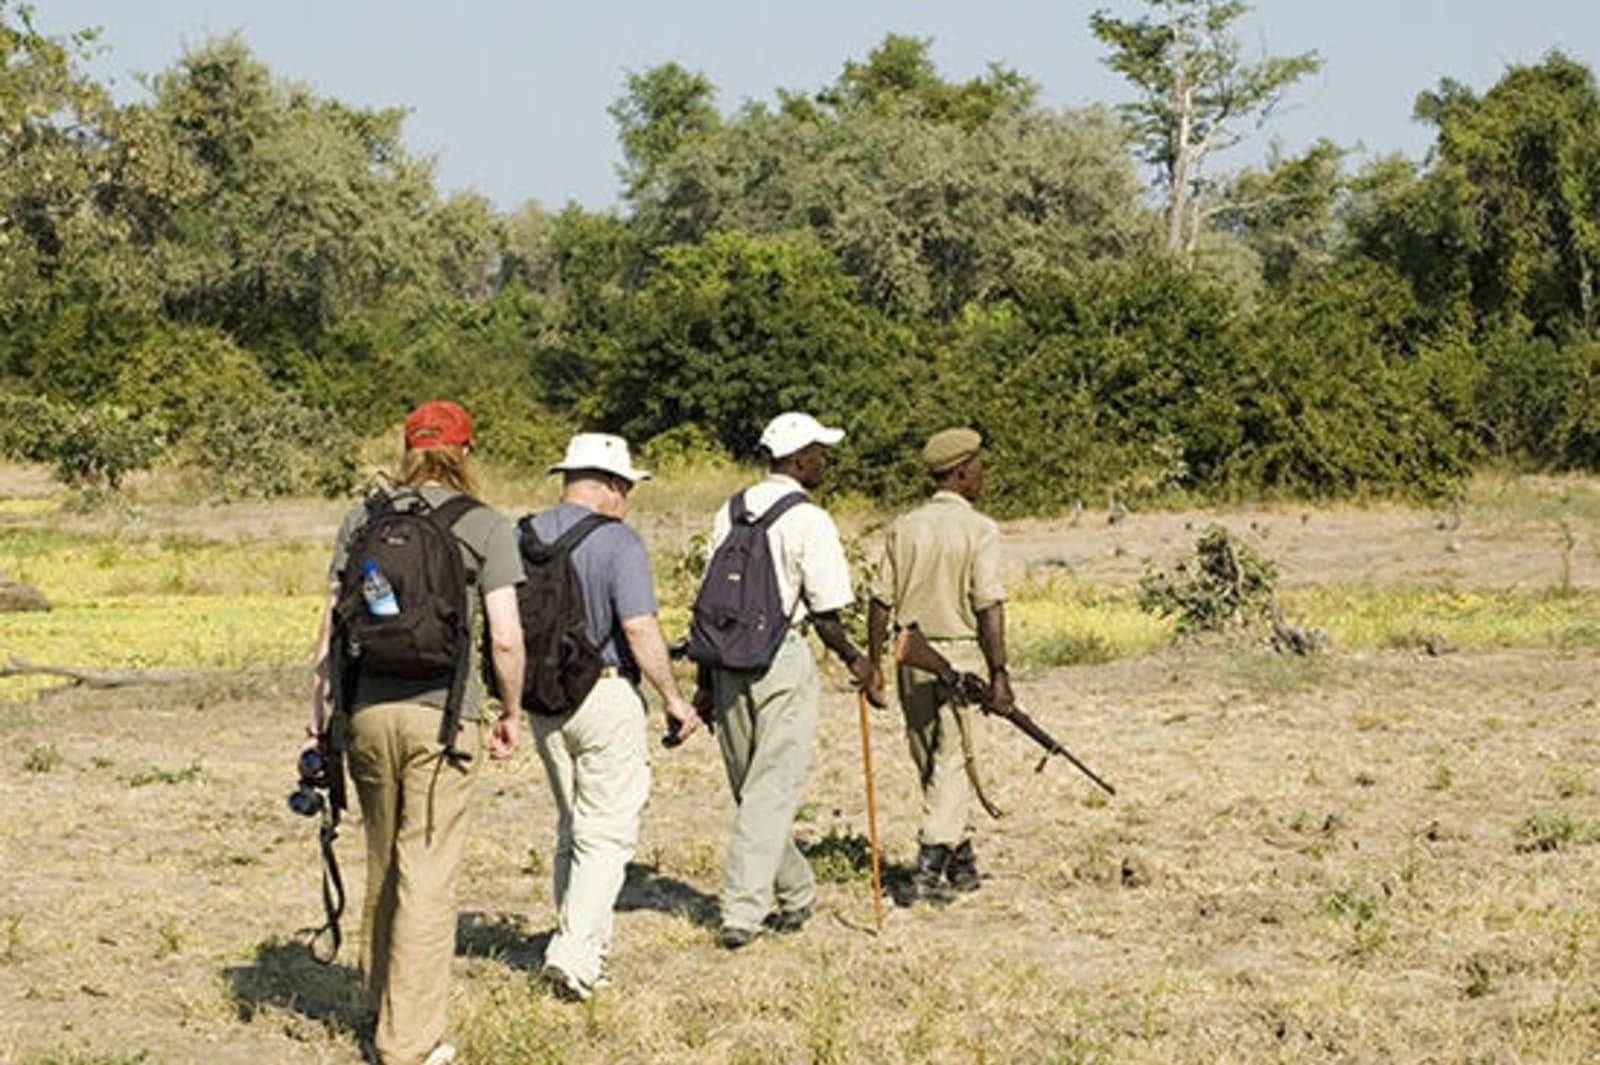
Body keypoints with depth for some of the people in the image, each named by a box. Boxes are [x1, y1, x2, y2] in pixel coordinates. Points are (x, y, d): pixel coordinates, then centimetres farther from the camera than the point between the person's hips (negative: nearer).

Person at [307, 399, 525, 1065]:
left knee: (384, 865, 20)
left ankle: (382, 1004, 34)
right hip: (442, 712, -4)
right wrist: (512, 713, 7)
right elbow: (505, 637, -6)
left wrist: (318, 709, 14)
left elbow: (333, 623, 7)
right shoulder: (485, 528, -1)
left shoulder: (361, 520, 8)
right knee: (427, 877, 0)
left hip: (367, 709, 4)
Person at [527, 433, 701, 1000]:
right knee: (607, 834, -2)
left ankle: (586, 946, 21)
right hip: (606, 698, -7)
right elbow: (640, 629, -18)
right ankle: (574, 953, -13)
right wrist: (674, 698, -8)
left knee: (572, 828, 17)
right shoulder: (617, 542, -13)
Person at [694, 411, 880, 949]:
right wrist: (855, 661, 8)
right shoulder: (809, 521, -10)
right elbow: (825, 615, -10)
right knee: (773, 790, -2)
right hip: (782, 662, -6)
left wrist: (706, 681, 17)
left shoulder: (730, 513, 9)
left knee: (753, 788, 16)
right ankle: (742, 912, -6)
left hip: (728, 661, 6)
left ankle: (795, 895, 30)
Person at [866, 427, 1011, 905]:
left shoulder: (903, 528, 4)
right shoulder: (979, 530, -10)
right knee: (954, 762, -1)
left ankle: (961, 861, 26)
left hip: (912, 657, 5)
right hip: (960, 653, -5)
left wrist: (873, 665, 10)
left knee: (931, 763, 15)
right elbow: (989, 607, -14)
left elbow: (881, 601, 4)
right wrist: (999, 673, -11)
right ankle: (929, 869, -10)